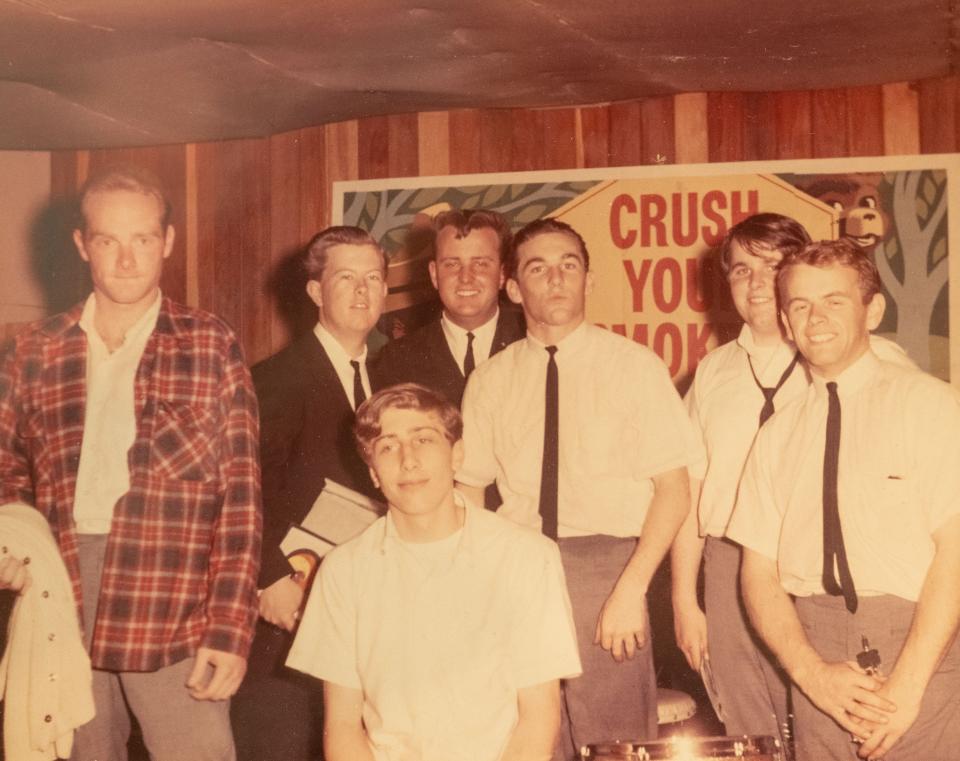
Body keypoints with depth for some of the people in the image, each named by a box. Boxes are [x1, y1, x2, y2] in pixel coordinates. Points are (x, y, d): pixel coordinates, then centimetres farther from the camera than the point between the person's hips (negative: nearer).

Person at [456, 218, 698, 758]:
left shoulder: (635, 366, -1)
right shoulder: (490, 380, 8)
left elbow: (674, 488, -4)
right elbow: (469, 491, 10)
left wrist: (631, 589, -13)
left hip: (607, 567, -2)